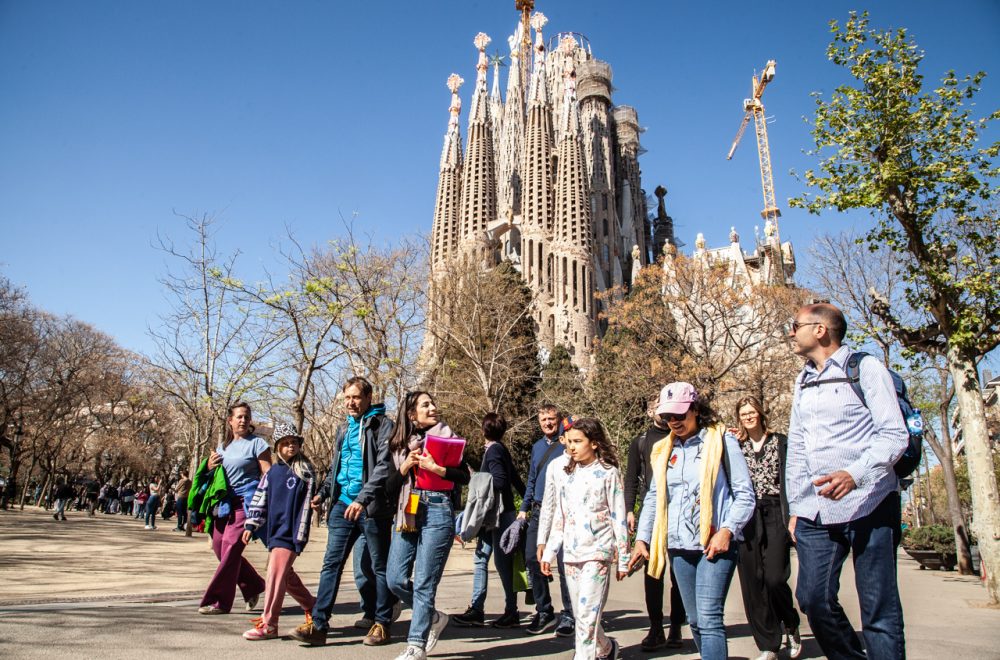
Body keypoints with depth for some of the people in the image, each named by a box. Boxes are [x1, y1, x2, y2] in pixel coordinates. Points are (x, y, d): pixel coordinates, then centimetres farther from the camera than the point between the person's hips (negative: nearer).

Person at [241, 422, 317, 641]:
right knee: (285, 574, 13)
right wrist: (251, 525, 7)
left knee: (276, 574, -9)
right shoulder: (273, 472, 10)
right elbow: (260, 498, 12)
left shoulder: (305, 472, -5)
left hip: (289, 531, -6)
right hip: (273, 530, 6)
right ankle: (311, 607, 30)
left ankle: (268, 624, -2)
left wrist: (300, 536, -11)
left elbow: (306, 505, -8)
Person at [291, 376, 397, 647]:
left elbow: (384, 466, -16)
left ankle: (382, 625, 17)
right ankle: (318, 625, 6)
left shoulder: (382, 425, -6)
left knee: (380, 566, 6)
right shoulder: (343, 429, 16)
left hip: (372, 506, -6)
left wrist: (363, 498, -25)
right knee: (331, 563, 2)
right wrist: (323, 492, 10)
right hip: (343, 504, 6)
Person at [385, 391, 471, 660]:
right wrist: (404, 468, -6)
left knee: (424, 583, -4)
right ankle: (434, 617, 26)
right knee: (396, 580, 3)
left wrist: (437, 469, -16)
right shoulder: (399, 444, 12)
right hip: (407, 514, 4)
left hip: (437, 512, -4)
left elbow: (465, 476, -2)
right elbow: (390, 486, 10)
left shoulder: (445, 436, 3)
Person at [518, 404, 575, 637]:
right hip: (538, 511, 6)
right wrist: (524, 508, 17)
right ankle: (544, 611, 18)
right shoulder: (537, 446, 17)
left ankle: (569, 616, 11)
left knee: (564, 563, -2)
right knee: (532, 560, 3)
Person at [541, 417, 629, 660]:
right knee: (581, 615, 12)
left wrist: (622, 559, -3)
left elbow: (619, 518, -3)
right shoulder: (569, 475, 12)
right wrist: (549, 553, 11)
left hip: (597, 551, -5)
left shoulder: (609, 473, -3)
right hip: (571, 553, 6)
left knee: (587, 615, -11)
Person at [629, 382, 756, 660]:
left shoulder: (722, 441, -2)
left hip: (714, 544, -5)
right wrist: (642, 538, 9)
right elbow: (653, 499, 17)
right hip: (678, 546, 5)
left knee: (709, 619, -12)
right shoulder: (664, 450, 12)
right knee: (695, 621, 12)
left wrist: (727, 530, -17)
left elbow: (745, 493, -5)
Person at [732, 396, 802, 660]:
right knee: (752, 583, 1)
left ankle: (791, 626, 23)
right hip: (746, 518, 2)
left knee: (774, 578, -9)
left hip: (775, 514, -2)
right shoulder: (736, 447, 12)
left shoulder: (780, 442, 7)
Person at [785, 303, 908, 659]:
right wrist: (795, 507, 13)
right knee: (813, 598, 3)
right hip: (816, 512, 6)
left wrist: (854, 475, -26)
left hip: (869, 507, -5)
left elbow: (895, 434, -10)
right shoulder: (803, 381, 18)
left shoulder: (865, 368, -1)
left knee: (879, 609, 0)